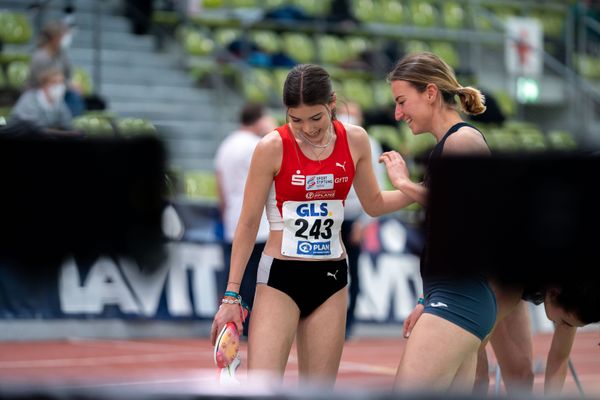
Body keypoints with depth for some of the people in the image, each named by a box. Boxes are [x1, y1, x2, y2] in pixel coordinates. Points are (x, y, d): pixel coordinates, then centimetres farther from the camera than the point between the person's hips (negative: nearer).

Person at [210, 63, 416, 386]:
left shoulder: (355, 141, 0)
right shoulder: (273, 147, -12)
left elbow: (374, 204, 15)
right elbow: (248, 224, -5)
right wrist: (231, 295, -5)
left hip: (331, 276, 4)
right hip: (280, 276, -4)